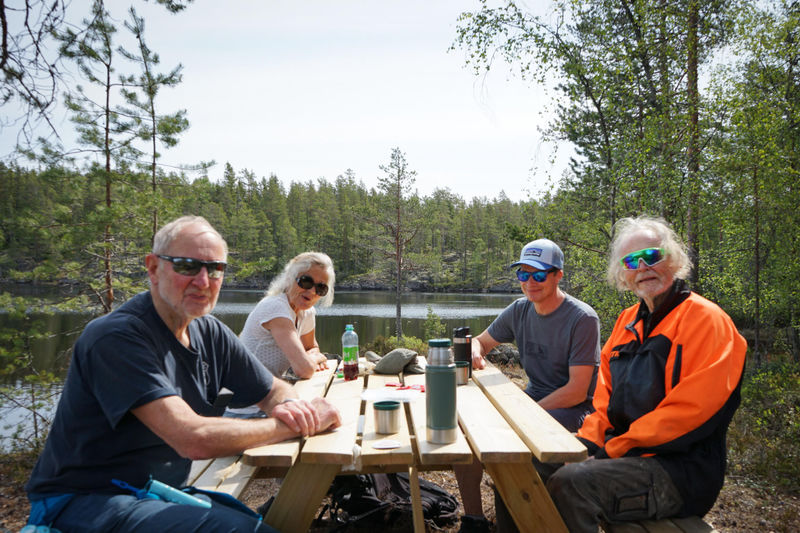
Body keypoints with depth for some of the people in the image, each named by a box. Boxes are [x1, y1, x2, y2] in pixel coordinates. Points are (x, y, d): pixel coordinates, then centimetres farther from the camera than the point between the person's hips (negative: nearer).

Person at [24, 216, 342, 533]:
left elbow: (275, 389, 11)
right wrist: (294, 425, -21)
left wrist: (289, 406, -14)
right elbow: (194, 439, -31)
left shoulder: (209, 333, 2)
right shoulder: (117, 337, -22)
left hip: (162, 495, 7)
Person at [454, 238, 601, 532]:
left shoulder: (583, 319, -16)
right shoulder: (520, 310, 3)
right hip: (532, 398, 7)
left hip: (573, 409, -7)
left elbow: (577, 391, -18)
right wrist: (475, 351, -10)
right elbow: (481, 340, 16)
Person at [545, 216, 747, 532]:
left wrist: (613, 449, -18)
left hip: (682, 470, -8)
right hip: (623, 451, 8)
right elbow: (605, 396, 16)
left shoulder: (706, 319, -11)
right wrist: (587, 442, -3)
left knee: (569, 485, -29)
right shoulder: (628, 321, 14)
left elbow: (689, 410, -20)